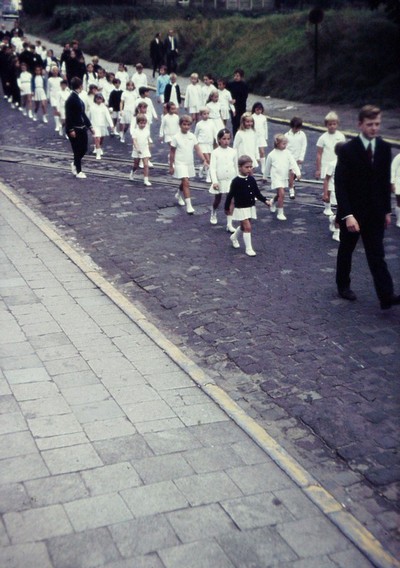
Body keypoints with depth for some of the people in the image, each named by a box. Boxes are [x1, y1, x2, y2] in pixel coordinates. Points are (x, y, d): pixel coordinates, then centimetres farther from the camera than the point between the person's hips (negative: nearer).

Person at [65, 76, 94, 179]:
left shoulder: (77, 97, 12)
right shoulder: (71, 99, -15)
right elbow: (68, 116, -17)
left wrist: (90, 126, 18)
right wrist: (71, 130, -21)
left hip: (82, 128, 8)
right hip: (75, 129, -8)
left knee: (84, 149, 10)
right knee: (77, 150, 1)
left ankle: (75, 164, 33)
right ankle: (78, 171, 12)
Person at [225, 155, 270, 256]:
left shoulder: (251, 179, 0)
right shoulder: (236, 181, -17)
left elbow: (257, 193, 8)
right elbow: (230, 195, -11)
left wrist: (265, 201, -2)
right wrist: (227, 208, -7)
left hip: (251, 207, 6)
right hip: (241, 208, -6)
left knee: (243, 226, 20)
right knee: (247, 227, -10)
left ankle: (234, 237, 48)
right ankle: (248, 248, -1)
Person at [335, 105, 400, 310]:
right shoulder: (347, 150, -13)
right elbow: (340, 185, -16)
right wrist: (347, 215, -23)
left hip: (375, 212, 3)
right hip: (352, 212, -3)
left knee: (377, 255, -1)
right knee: (346, 250, 15)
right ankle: (343, 285, 33)